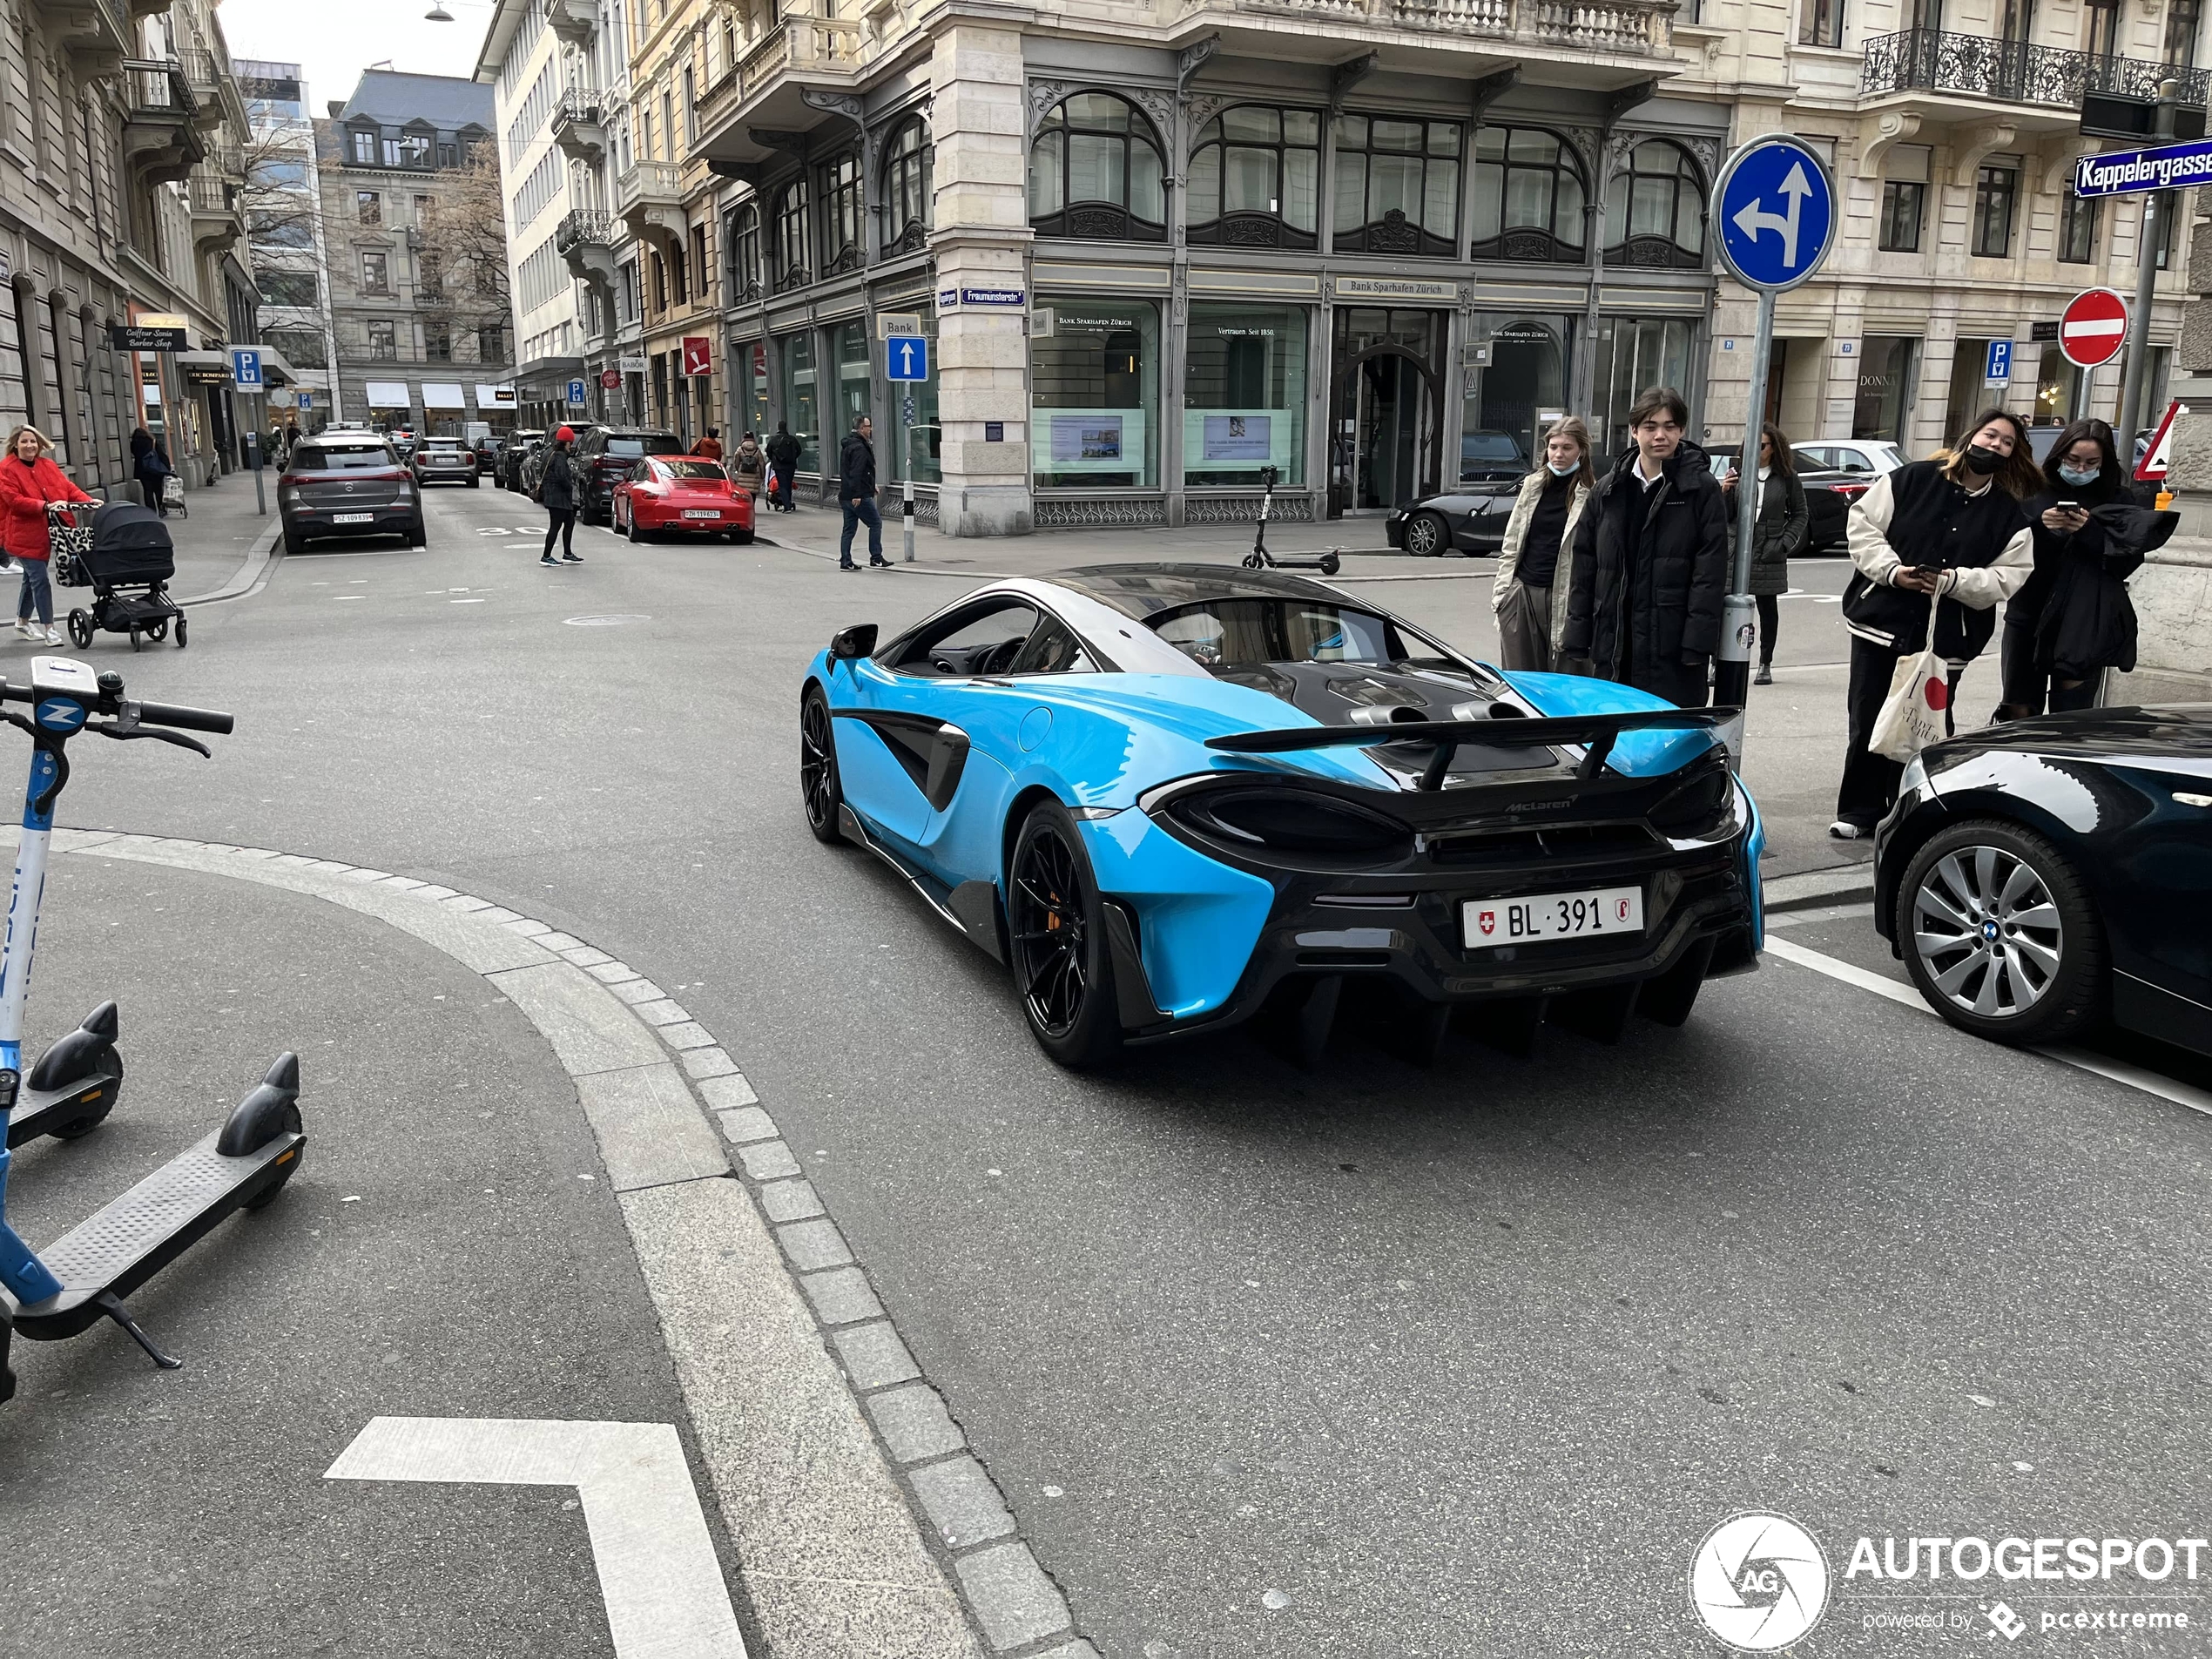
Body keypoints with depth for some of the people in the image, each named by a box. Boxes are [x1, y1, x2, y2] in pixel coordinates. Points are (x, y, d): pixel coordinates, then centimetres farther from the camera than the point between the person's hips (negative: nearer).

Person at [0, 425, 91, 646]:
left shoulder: (47, 465, 11)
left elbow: (68, 487, 7)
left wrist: (89, 501, -10)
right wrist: (45, 506, -27)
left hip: (45, 532, 7)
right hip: (24, 534, -7)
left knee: (32, 578, 19)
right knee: (40, 579, -12)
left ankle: (22, 623, 35)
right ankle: (48, 629, -7)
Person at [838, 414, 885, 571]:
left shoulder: (848, 445, 19)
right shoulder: (859, 448, -14)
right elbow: (856, 473, -23)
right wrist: (857, 494, -26)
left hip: (846, 496, 10)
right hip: (859, 497, -10)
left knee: (849, 528, 11)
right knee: (876, 523, -1)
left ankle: (845, 561, 11)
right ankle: (876, 558, 0)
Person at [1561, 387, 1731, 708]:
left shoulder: (1702, 489, -1)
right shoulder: (1609, 489, 11)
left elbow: (1710, 571, -7)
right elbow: (1584, 565, 11)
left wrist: (1698, 641, -14)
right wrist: (1578, 635, 6)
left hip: (1673, 642, -4)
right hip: (1614, 641, 4)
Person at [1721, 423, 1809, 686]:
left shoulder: (1787, 478, 4)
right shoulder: (1738, 474, 4)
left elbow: (1800, 515, 11)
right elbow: (1725, 517, 5)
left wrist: (1785, 543, -1)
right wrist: (1724, 492, -13)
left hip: (1768, 556, 0)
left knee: (1768, 607, 10)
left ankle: (1765, 665, 19)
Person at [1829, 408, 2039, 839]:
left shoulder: (2010, 515, 6)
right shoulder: (1913, 479, 2)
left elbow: (2007, 577, 0)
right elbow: (1863, 524, 0)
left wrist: (1954, 580, -17)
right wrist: (1892, 570, -12)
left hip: (1945, 639, 1)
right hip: (1880, 622, 0)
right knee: (1866, 723, 3)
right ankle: (1859, 811, 15)